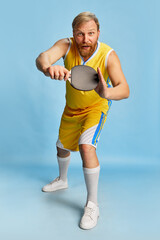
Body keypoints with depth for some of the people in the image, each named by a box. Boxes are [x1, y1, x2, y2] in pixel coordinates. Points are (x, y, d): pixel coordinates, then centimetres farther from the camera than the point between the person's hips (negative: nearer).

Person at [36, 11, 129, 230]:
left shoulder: (108, 55, -28)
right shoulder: (66, 45, -20)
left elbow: (124, 89, -40)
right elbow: (42, 57, -39)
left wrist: (107, 93, -63)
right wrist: (49, 68, -63)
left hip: (96, 107, -4)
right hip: (72, 108, 5)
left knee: (86, 146, -27)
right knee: (62, 147, 18)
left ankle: (92, 205, -7)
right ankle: (62, 181, 50)